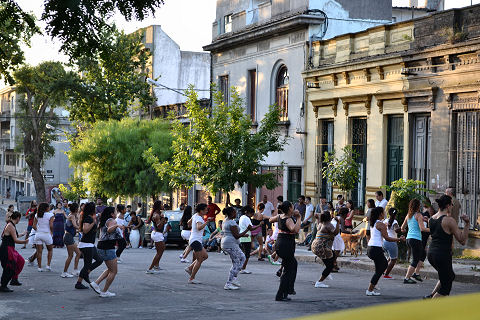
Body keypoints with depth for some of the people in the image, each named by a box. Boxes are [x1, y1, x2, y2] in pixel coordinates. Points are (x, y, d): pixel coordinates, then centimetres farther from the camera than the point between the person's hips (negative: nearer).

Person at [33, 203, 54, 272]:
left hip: (38, 234, 3)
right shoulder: (50, 215, -8)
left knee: (39, 251, 7)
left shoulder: (37, 215, 4)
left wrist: (38, 231, 14)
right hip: (46, 234, -3)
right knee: (50, 250, 17)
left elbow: (34, 226, 1)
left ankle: (39, 267, 8)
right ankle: (48, 265, 9)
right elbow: (51, 226, -16)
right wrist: (52, 232, 2)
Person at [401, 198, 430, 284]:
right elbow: (422, 228, -18)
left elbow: (402, 228, 23)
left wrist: (403, 230, 44)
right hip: (416, 239, -8)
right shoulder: (418, 215, -8)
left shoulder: (408, 215, 13)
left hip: (408, 238, 8)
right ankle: (407, 278, -4)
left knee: (421, 255, 22)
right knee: (415, 260, -1)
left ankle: (416, 273, 15)